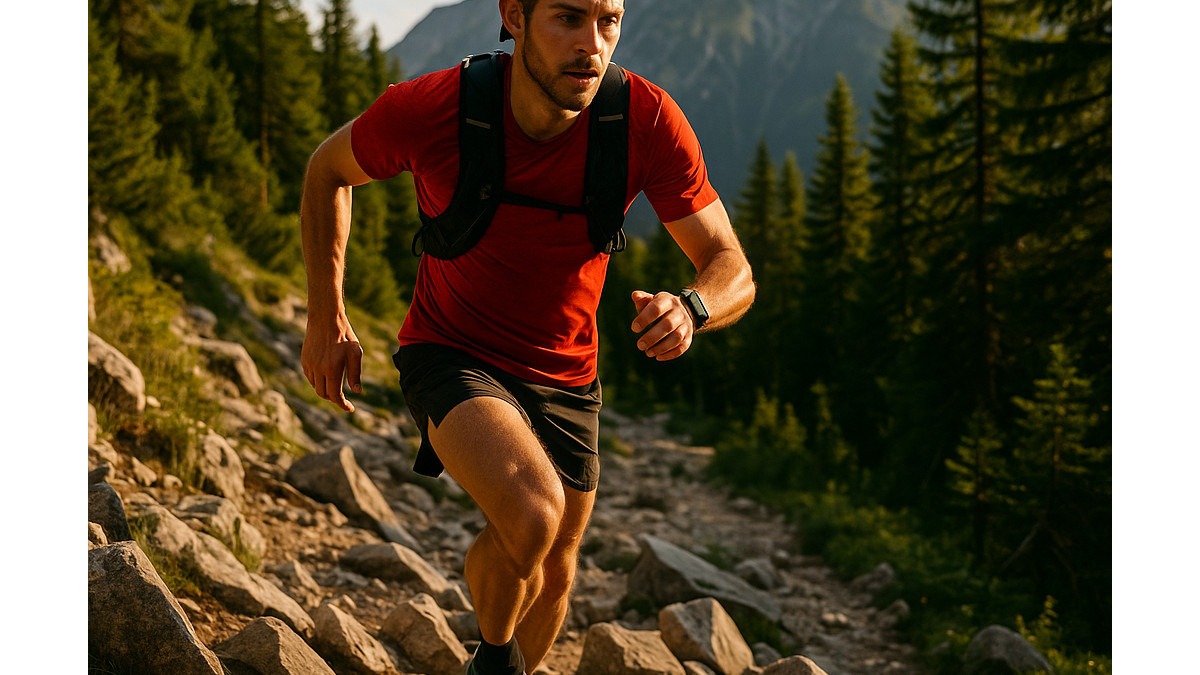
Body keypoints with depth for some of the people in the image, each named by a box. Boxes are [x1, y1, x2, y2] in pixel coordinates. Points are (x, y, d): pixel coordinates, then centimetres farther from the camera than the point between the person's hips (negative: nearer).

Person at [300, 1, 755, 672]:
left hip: (567, 377, 4)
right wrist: (327, 316, -3)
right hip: (452, 355, -3)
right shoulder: (425, 110, -25)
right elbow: (329, 170, -2)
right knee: (532, 514, -31)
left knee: (552, 576, 17)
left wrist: (688, 308, -38)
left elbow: (732, 268, -15)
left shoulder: (649, 120, -21)